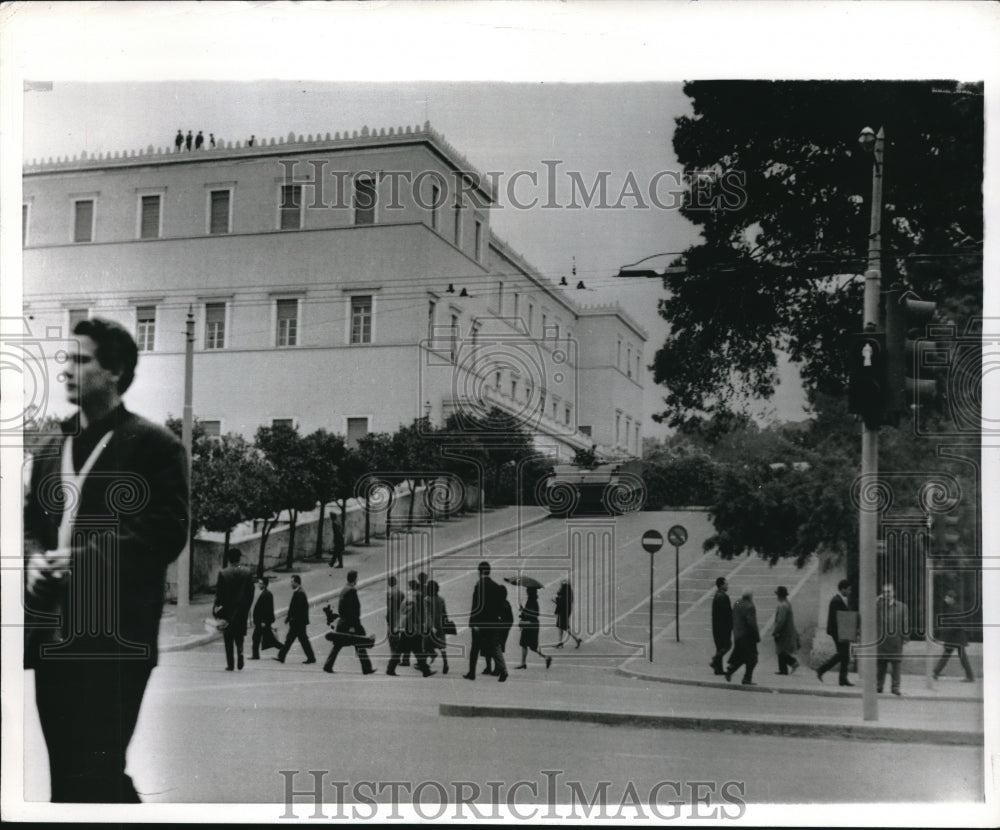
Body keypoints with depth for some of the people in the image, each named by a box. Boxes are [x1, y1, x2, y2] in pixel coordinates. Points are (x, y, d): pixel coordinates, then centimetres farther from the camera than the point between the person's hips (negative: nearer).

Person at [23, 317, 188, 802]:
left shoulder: (152, 445, -5)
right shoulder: (52, 448, 18)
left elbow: (166, 532, -13)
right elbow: (30, 522, 21)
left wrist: (84, 557, -17)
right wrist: (34, 559, -1)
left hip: (116, 635, -7)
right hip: (53, 631, 7)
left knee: (96, 773, -8)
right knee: (65, 772, 12)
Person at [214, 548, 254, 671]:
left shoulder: (223, 573, -7)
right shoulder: (247, 573, 0)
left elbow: (219, 593, -7)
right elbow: (251, 592, 2)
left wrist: (217, 607, 0)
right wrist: (247, 607, 11)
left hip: (227, 610, -2)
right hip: (242, 610, 2)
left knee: (228, 638, 6)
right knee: (239, 635, 15)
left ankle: (230, 664, 3)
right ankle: (240, 652, -13)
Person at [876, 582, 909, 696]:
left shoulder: (901, 606, 6)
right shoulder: (878, 604, 7)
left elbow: (905, 623, 7)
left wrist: (905, 637, 1)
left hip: (895, 639, -1)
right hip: (881, 639, 1)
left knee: (895, 665, 0)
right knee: (880, 665, 6)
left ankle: (895, 688, 6)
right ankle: (878, 686, 16)